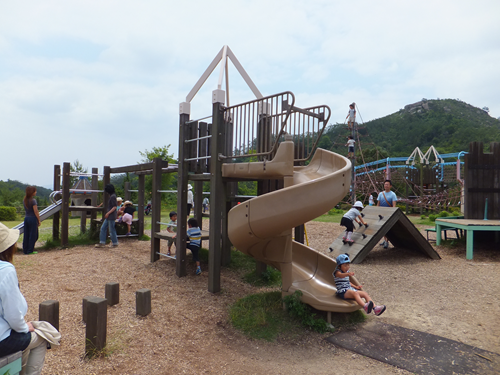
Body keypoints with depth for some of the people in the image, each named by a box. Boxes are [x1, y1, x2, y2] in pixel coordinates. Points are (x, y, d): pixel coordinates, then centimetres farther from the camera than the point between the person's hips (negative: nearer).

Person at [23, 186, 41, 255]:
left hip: (26, 218, 7)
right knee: (33, 235, 1)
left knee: (26, 235, 12)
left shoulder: (24, 200, 9)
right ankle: (30, 251, 4)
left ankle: (25, 250, 17)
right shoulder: (33, 200, -14)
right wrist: (39, 220, -9)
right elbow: (35, 211, -15)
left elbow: (26, 210, 14)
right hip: (33, 218, -7)